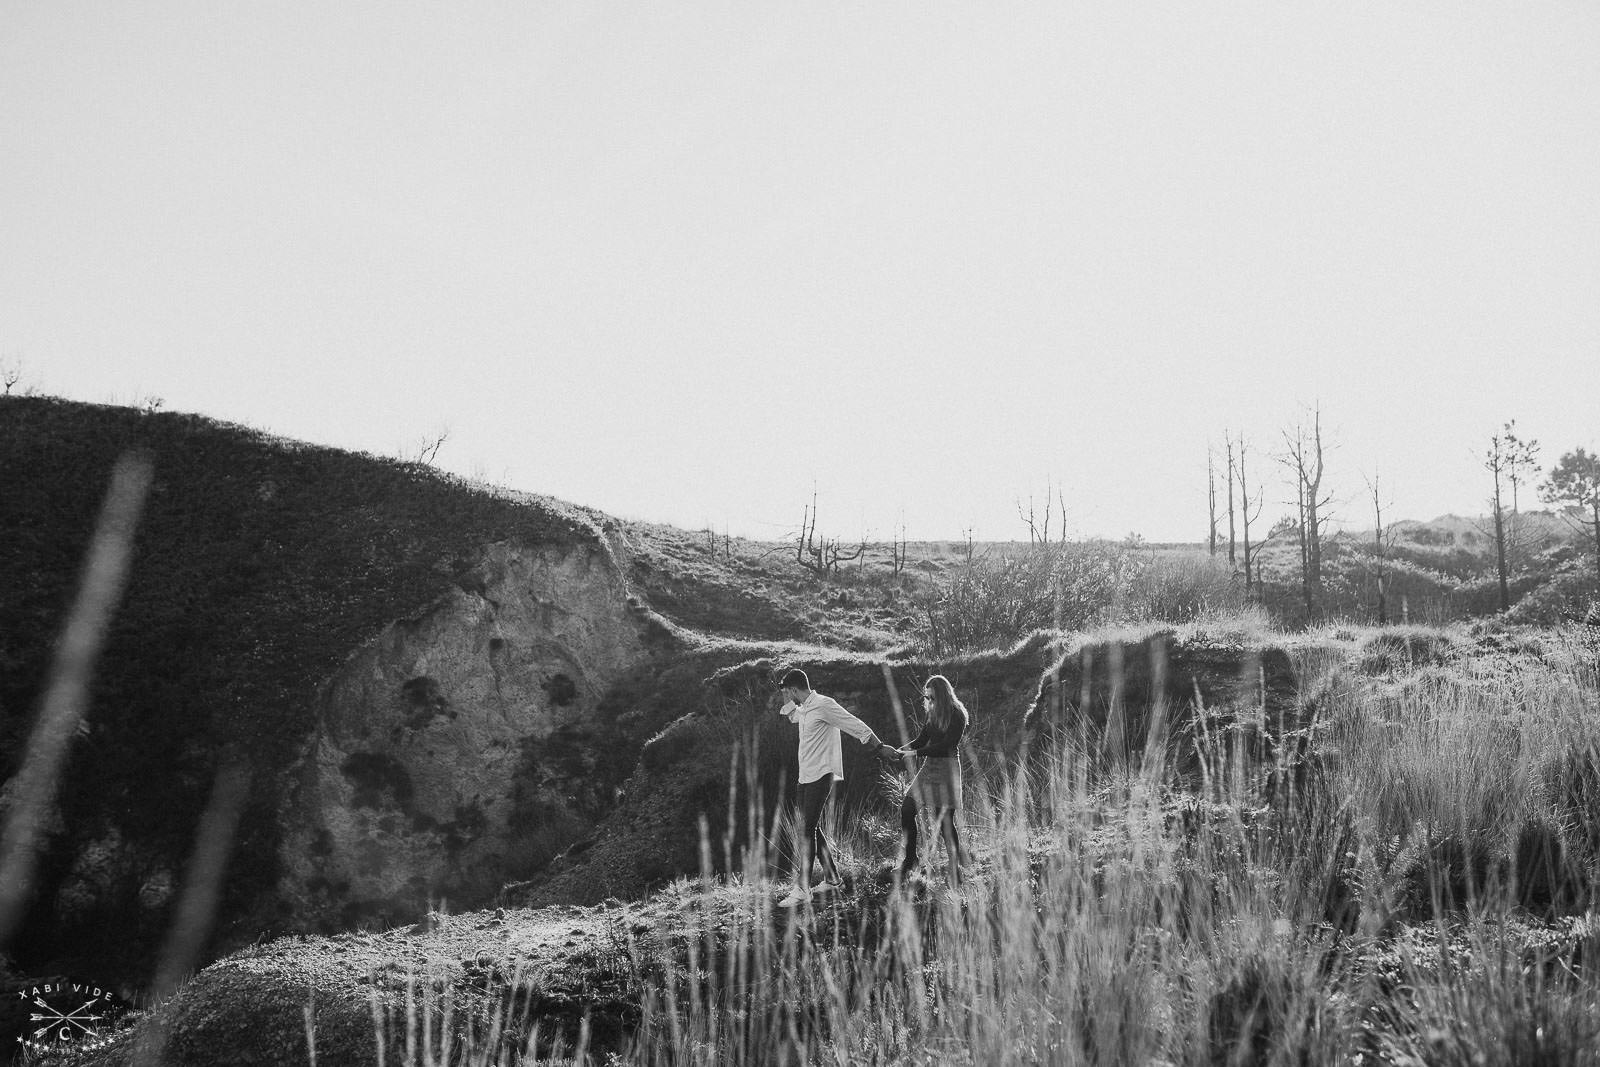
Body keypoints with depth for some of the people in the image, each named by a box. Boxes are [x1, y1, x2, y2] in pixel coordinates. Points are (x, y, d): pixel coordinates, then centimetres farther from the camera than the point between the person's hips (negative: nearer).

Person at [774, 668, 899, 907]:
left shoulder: (824, 705, -13)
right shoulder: (803, 709, 15)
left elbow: (855, 726, -11)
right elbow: (788, 714, 38)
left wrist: (879, 748, -8)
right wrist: (789, 702, 17)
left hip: (821, 776, -9)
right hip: (805, 777, 9)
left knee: (806, 831, -13)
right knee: (811, 829, 12)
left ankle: (802, 889, -15)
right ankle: (831, 878, 23)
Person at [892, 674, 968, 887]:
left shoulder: (957, 715, -11)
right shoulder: (933, 714, 11)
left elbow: (947, 745, -17)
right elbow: (921, 740, 14)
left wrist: (916, 752, -19)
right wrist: (901, 750, -4)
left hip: (947, 767, -7)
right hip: (929, 767, 7)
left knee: (945, 820, -7)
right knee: (906, 808, -2)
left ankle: (956, 873, 1)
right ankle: (910, 859, 10)